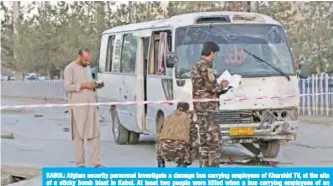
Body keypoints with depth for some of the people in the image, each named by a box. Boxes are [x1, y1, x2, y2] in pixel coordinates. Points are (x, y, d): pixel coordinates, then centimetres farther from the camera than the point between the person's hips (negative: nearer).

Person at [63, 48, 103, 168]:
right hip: (78, 107, -7)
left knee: (94, 133, 1)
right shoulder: (70, 68, -6)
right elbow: (67, 87, -14)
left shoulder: (88, 67, 17)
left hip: (91, 105, 7)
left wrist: (94, 85, 5)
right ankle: (80, 163, 3)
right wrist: (83, 85, -18)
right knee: (79, 135, -2)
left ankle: (95, 162, 2)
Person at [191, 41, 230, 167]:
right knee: (215, 141, -9)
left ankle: (204, 168, 15)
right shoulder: (205, 66, -13)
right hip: (208, 109, -10)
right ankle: (213, 168, -11)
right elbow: (211, 87, -20)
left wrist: (219, 87, 19)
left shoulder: (196, 66, 18)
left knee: (204, 141, 12)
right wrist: (222, 86, -1)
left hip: (199, 109, 10)